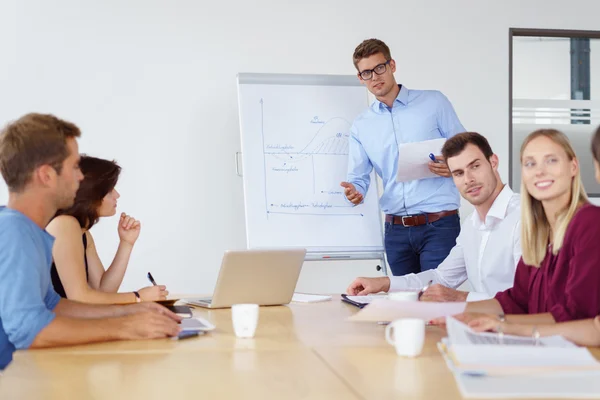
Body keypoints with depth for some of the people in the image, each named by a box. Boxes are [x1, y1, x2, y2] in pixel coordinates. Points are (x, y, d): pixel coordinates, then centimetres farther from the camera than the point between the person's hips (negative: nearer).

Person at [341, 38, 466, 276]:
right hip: (396, 230, 4)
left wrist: (454, 167, -17)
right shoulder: (361, 126, 11)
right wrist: (354, 192, -15)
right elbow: (358, 177, 8)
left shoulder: (433, 102, 3)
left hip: (439, 224, -4)